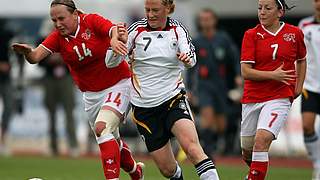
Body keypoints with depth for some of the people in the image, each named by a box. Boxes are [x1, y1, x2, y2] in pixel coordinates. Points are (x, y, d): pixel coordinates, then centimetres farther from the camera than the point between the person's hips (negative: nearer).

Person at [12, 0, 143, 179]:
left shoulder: (92, 21, -16)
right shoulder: (58, 37, -7)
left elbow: (116, 30, -33)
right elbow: (36, 56, -21)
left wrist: (115, 39, -57)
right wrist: (27, 51, -45)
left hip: (117, 85, -6)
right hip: (92, 94, 6)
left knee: (102, 128, -26)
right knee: (111, 139, 18)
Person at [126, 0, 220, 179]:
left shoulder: (177, 30, 0)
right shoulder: (137, 30, -2)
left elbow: (191, 57, -16)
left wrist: (187, 58, -40)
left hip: (173, 98, -1)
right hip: (144, 107, 1)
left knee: (192, 148, -27)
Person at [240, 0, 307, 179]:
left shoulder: (294, 33, 2)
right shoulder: (251, 35, -1)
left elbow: (301, 60, 21)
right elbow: (245, 71, -8)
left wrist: (298, 87, 9)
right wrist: (272, 75, -19)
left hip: (280, 97, -2)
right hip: (252, 97, 2)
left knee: (261, 139, -24)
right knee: (247, 150, 10)